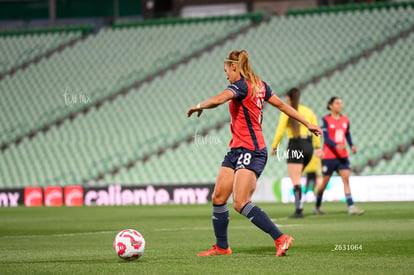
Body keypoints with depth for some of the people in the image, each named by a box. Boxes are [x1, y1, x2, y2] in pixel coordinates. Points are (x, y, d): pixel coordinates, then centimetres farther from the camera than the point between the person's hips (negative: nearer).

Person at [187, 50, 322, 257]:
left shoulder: (241, 86, -14)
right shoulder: (259, 85, 14)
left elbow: (218, 100, -30)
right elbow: (281, 105, 20)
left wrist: (199, 106, -10)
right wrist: (307, 124, 26)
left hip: (251, 152, -10)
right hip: (236, 151, 10)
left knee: (240, 203, -17)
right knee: (218, 197, 7)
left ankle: (281, 239, -15)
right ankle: (221, 247, 16)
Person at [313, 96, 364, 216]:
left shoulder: (345, 119, 9)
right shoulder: (326, 120, -7)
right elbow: (326, 138, -15)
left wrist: (352, 145, 0)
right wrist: (336, 146, -31)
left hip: (342, 156, 4)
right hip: (329, 156, -4)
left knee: (346, 179, -10)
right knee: (325, 182, 7)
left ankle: (351, 207, -15)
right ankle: (317, 207, 25)